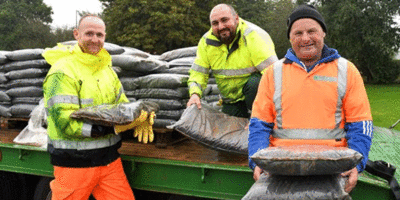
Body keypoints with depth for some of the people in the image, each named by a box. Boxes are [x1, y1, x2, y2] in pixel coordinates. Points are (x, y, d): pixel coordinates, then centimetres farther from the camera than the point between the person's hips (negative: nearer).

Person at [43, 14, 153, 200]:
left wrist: (139, 117, -7)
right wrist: (113, 128, -25)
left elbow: (122, 104, 17)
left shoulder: (106, 68, 13)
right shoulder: (63, 71, -12)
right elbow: (66, 123, -19)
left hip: (109, 159, 6)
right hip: (74, 163, -6)